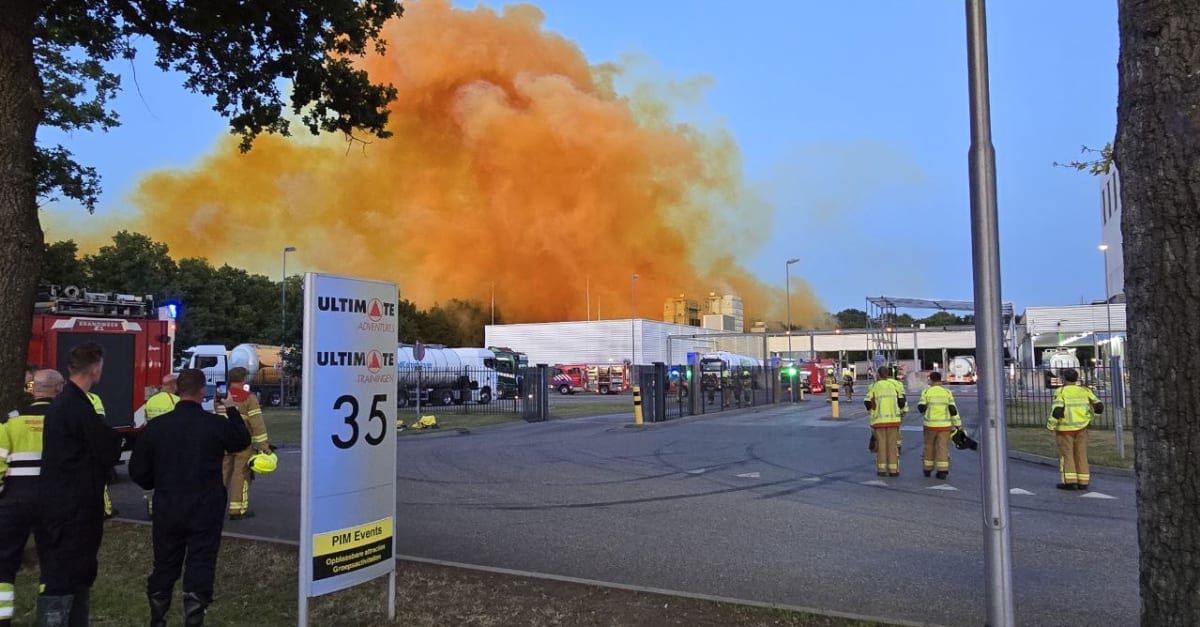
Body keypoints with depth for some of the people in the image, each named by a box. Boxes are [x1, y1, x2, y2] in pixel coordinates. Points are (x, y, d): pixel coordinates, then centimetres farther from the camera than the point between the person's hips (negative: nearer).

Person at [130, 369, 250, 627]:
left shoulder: (156, 425, -7)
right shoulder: (216, 424, -12)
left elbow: (137, 471, 0)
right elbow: (242, 441, 11)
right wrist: (232, 410, 22)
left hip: (167, 509, 3)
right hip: (206, 511, -3)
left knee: (164, 567, 17)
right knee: (200, 569, 4)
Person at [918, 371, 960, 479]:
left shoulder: (926, 391, -2)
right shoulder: (947, 392, 1)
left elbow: (921, 407, -6)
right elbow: (953, 410, -3)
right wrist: (958, 425, 2)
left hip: (930, 425, 0)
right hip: (944, 425, 0)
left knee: (929, 446, 14)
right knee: (943, 447, 1)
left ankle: (927, 469, 21)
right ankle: (942, 471, -6)